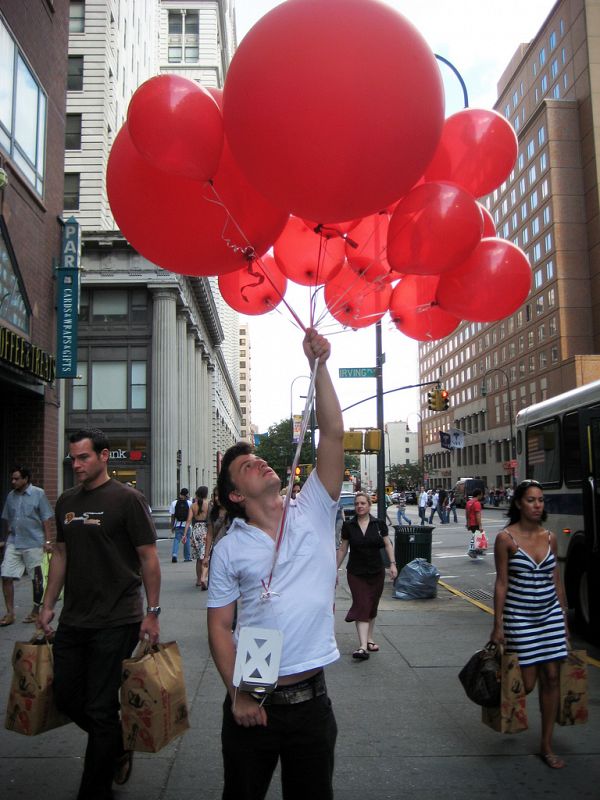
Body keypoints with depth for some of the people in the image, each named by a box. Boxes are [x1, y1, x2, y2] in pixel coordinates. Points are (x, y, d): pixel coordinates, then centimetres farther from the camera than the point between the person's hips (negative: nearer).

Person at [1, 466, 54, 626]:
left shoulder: (38, 494, -6)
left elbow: (46, 519, -7)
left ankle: (36, 612, 19)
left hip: (33, 544, -5)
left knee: (36, 579, 6)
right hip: (13, 543, 5)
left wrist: (48, 541, -13)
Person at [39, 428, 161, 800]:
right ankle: (118, 746, 39)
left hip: (116, 622, -6)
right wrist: (49, 605, 12)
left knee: (100, 708, 1)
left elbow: (148, 557, -10)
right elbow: (61, 554, 16)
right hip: (73, 620, 7)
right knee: (67, 697, 14)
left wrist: (152, 612, -12)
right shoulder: (67, 501, 9)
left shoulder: (127, 499, -10)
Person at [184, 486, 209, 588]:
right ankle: (203, 578, -25)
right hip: (205, 531, -4)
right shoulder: (209, 504, -5)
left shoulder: (193, 505, 5)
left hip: (195, 531, 4)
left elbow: (189, 520, -1)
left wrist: (185, 534, -1)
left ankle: (198, 580, 26)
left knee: (198, 558, 17)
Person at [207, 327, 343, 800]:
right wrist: (238, 694, -10)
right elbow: (219, 626, 0)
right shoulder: (229, 549, -1)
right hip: (252, 702, 0)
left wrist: (318, 366, -14)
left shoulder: (313, 514, 0)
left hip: (311, 698, 1)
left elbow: (333, 435, -9)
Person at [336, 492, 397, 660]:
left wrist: (392, 563, -8)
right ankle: (363, 647, -18)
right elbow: (343, 549, 4)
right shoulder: (348, 526, -2)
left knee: (372, 607, 11)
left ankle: (369, 639, 28)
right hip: (356, 573, -2)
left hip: (376, 572, 2)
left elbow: (388, 545, 4)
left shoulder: (379, 524, -1)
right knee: (361, 606, -11)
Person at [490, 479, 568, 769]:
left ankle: (547, 746, 17)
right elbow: (501, 583, -8)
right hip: (519, 617, -4)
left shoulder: (550, 538, 5)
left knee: (551, 678, 3)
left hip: (551, 615, 4)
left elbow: (556, 581, 11)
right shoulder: (506, 538, -9)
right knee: (526, 683, -2)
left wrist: (564, 617, 12)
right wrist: (498, 625, -8)